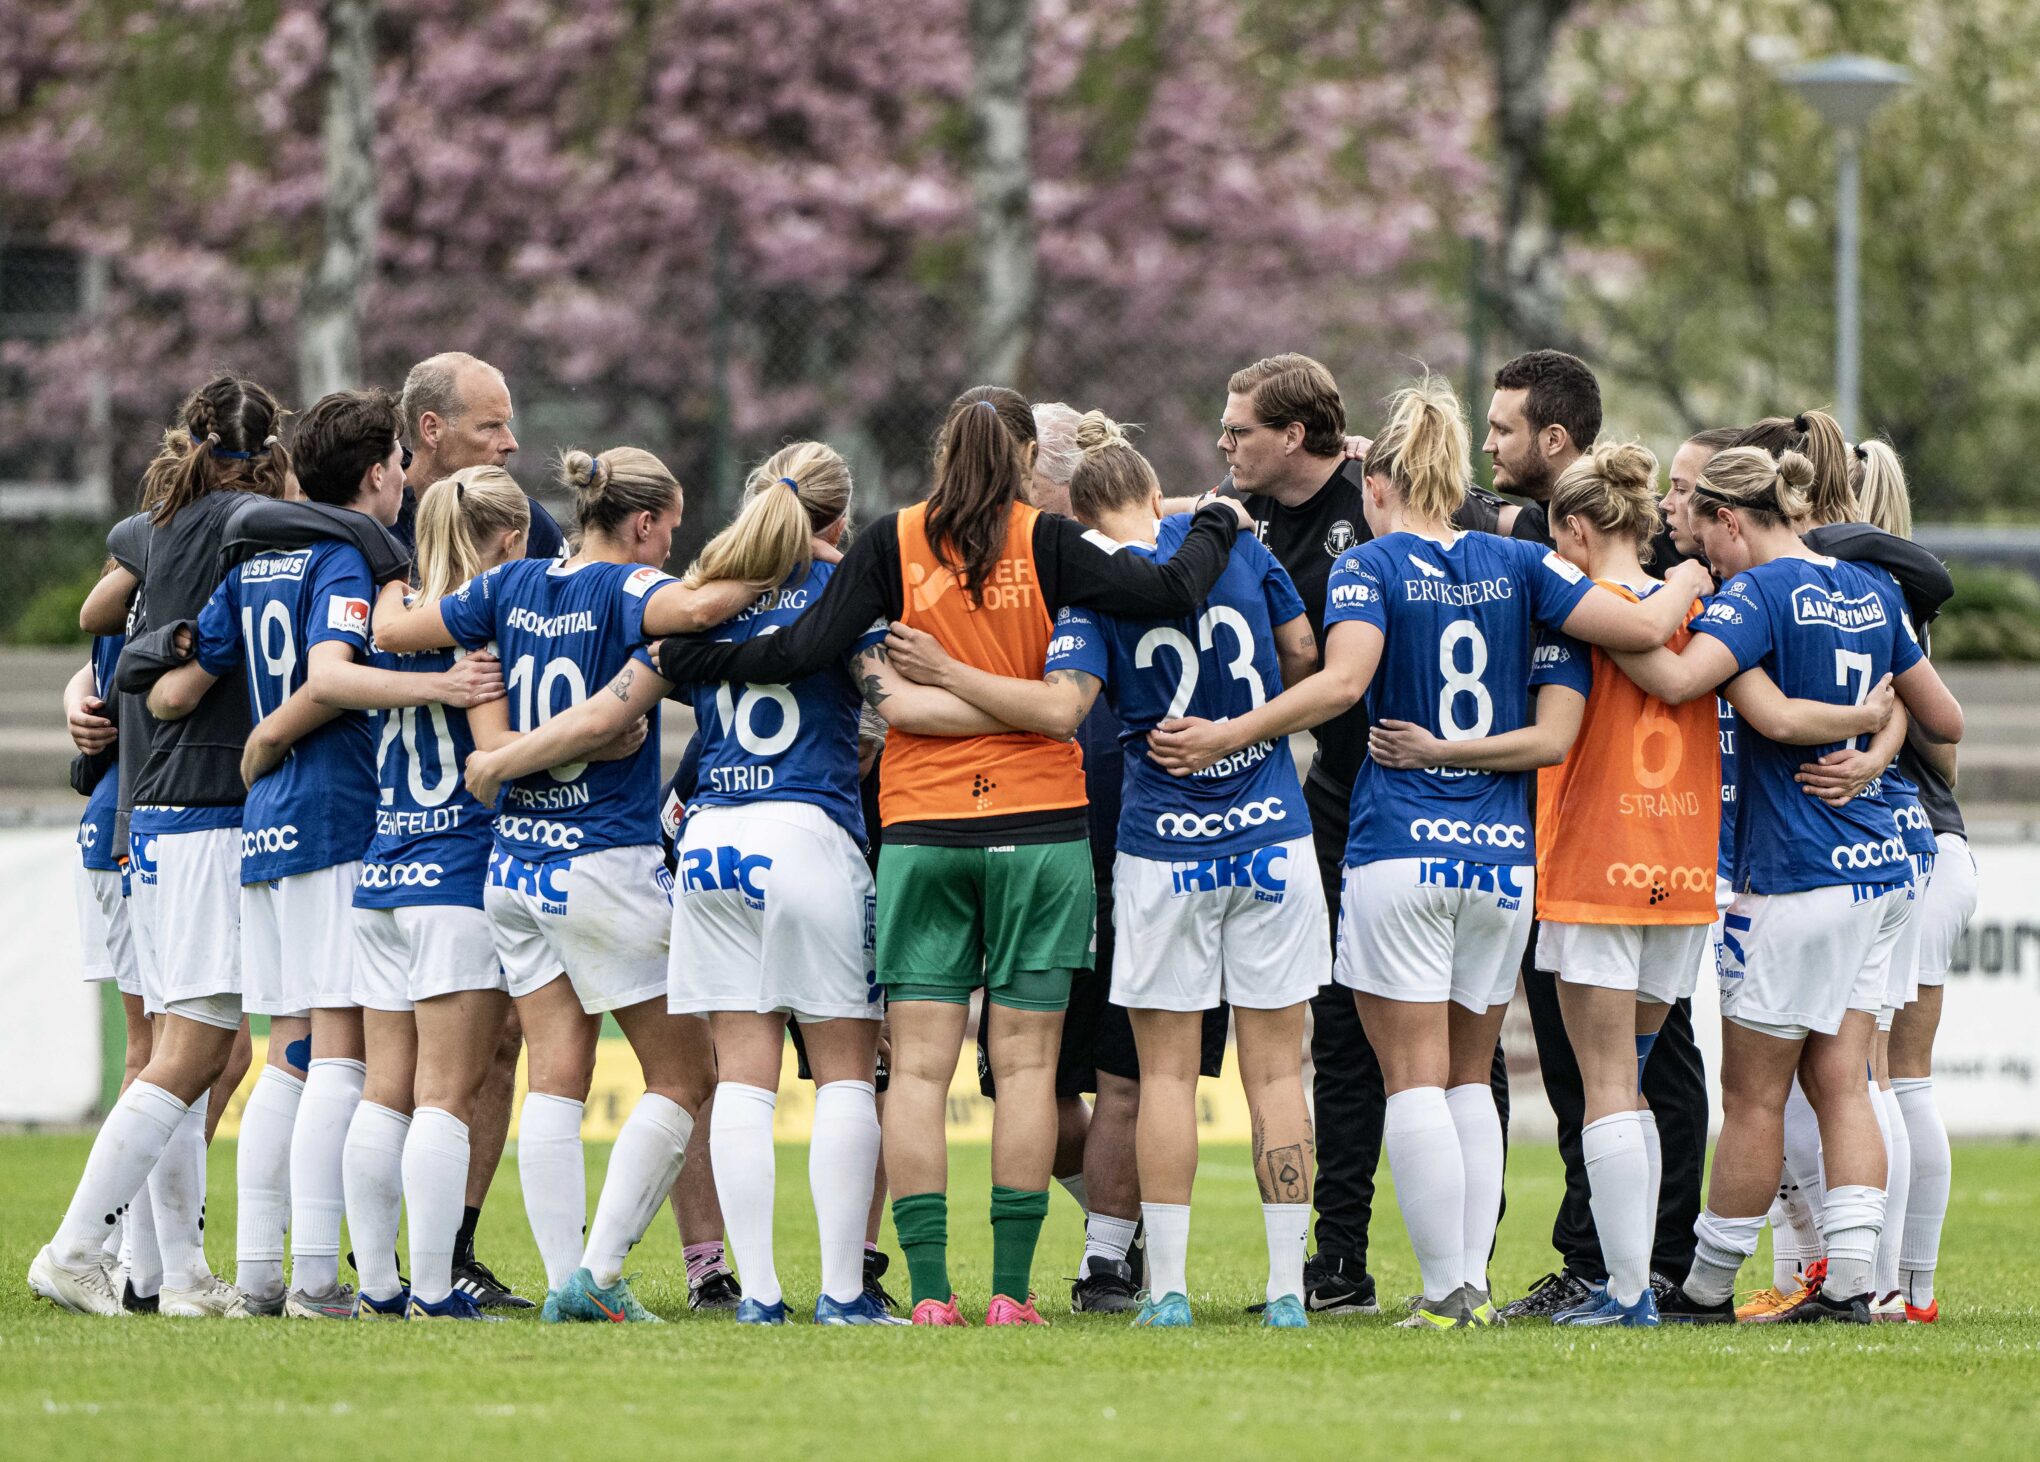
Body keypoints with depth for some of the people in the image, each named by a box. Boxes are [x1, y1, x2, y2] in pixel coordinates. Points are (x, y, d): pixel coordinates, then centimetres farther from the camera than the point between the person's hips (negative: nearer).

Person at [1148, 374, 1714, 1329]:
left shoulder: (1370, 565, -3)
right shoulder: (1515, 564, 7)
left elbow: (1343, 679, -20)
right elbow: (1641, 629, 2)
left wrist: (1226, 737, -17)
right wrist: (1684, 584, 23)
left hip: (1400, 846, -4)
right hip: (1504, 852, 4)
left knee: (1415, 1079, -3)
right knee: (1470, 1078, 12)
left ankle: (1446, 1288, -9)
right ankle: (1474, 1285, 7)